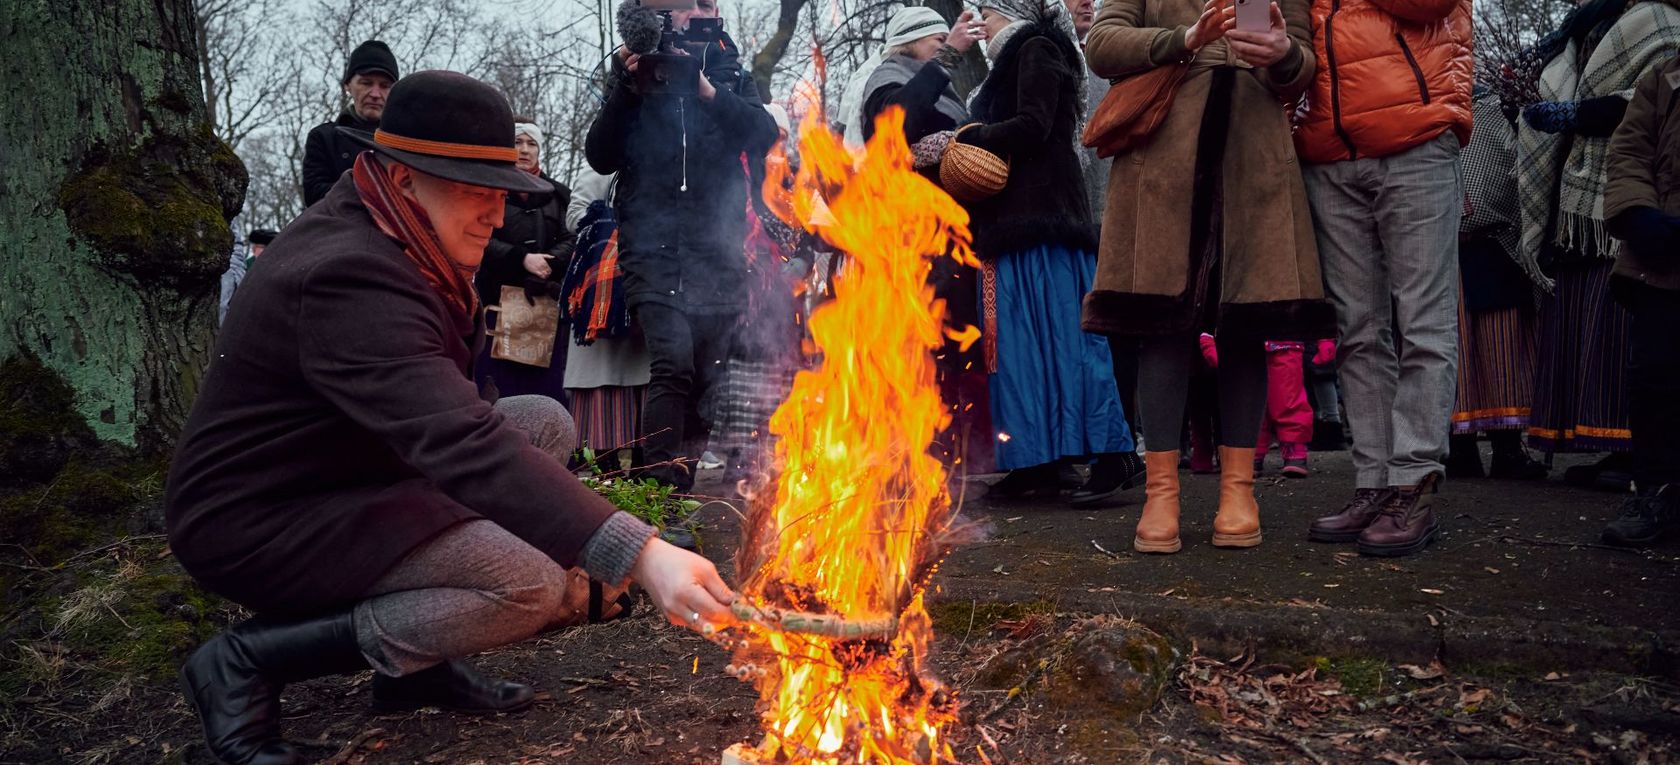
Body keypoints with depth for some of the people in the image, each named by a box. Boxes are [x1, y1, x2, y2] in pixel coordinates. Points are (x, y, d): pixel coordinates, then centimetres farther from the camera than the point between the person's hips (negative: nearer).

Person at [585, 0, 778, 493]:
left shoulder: (732, 75, 15)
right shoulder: (639, 70, 11)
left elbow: (765, 137, -3)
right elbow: (600, 157, 5)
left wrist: (708, 91, -15)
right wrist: (627, 90, -8)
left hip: (719, 246, 2)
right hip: (653, 243, -2)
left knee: (711, 374, 2)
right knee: (674, 362, -19)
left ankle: (690, 482, 15)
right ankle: (661, 488, -18)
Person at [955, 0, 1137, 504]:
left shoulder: (1036, 49, -1)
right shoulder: (1014, 60, 25)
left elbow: (1032, 126, -14)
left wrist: (963, 139, -9)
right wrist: (969, 143, 5)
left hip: (1039, 216, -9)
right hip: (1014, 218, 9)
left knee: (1058, 333, -12)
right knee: (1021, 341, 3)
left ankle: (1109, 456, -12)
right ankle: (1037, 462, 2)